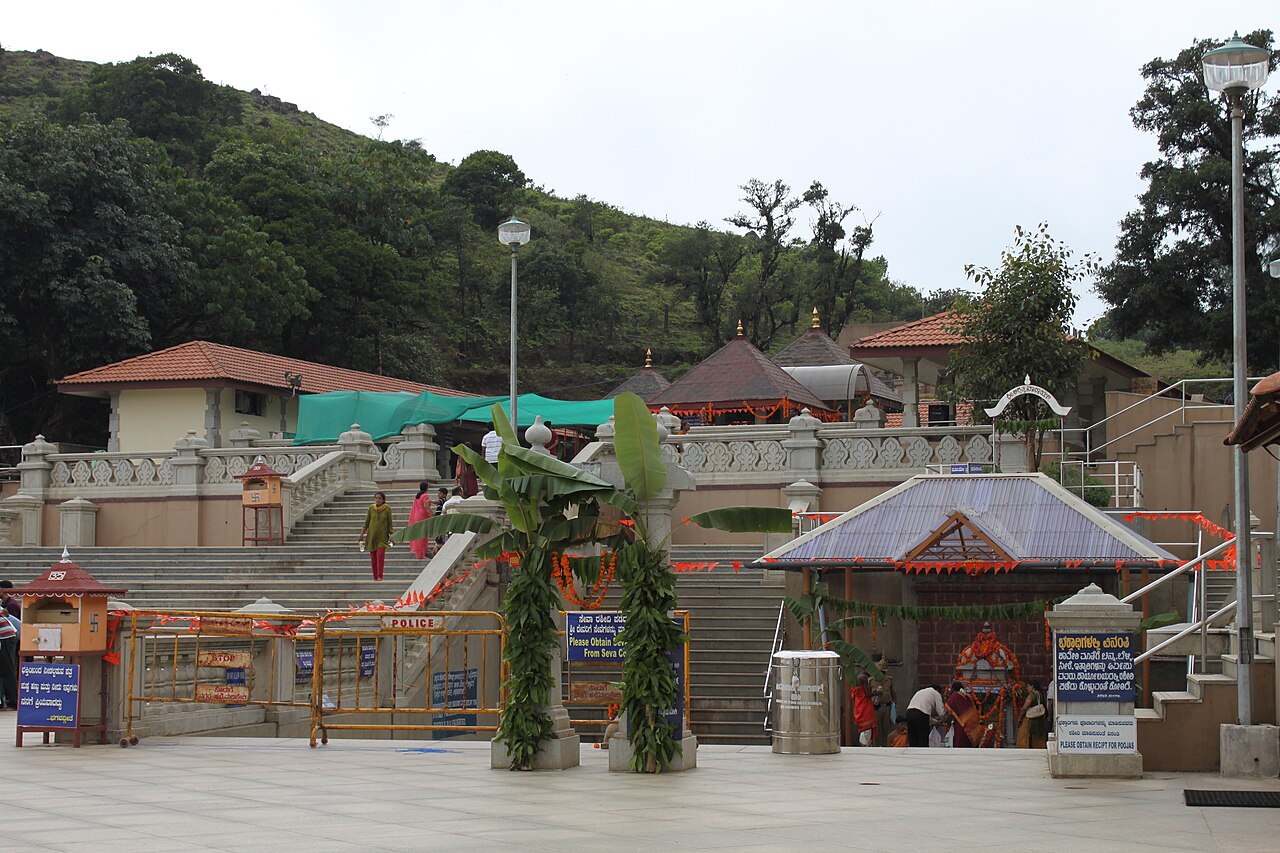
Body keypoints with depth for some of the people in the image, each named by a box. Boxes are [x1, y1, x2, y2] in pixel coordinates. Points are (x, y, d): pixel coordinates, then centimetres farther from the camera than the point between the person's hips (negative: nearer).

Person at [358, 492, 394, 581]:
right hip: (371, 535, 2)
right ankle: (375, 577, 11)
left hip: (382, 535, -2)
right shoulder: (371, 508, 1)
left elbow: (390, 523, 2)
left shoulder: (387, 509, -3)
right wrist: (362, 534, 3)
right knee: (373, 556, 2)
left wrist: (391, 536, -1)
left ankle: (380, 576, -17)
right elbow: (366, 522, 6)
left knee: (380, 555, -17)